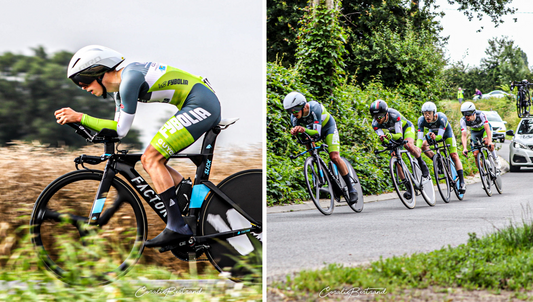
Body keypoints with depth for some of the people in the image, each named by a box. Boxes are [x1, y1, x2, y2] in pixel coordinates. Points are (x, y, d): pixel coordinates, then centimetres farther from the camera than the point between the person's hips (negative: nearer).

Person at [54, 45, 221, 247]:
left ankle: (177, 227, -14)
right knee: (151, 161, 9)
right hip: (205, 108, 10)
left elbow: (121, 130, -15)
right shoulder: (121, 86, 14)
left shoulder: (129, 78, -16)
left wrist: (80, 117, -12)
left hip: (201, 104, -10)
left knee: (151, 159, -13)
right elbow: (115, 130, 19)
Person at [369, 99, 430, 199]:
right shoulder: (375, 123, -26)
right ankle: (408, 187, -5)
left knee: (408, 145, -36)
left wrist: (391, 136, -62)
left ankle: (422, 164, -9)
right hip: (393, 133, 4)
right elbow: (381, 137, -33)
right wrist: (383, 139, -57)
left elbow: (399, 135, -41)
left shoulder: (394, 115, -37)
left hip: (406, 128, -4)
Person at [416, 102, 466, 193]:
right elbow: (420, 138, -35)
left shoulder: (442, 118, -39)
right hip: (433, 132, 3)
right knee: (423, 145, -25)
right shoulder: (421, 120, -32)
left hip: (446, 132, -3)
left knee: (454, 156, -12)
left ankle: (462, 182, -10)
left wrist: (435, 137, -64)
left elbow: (440, 136, -42)